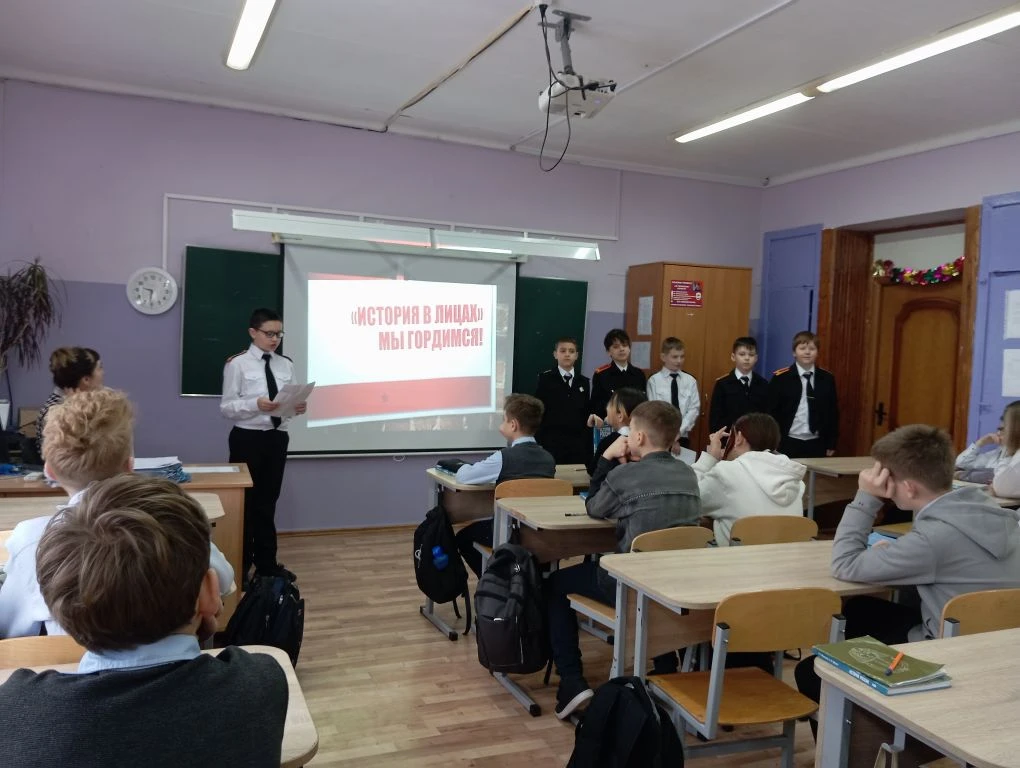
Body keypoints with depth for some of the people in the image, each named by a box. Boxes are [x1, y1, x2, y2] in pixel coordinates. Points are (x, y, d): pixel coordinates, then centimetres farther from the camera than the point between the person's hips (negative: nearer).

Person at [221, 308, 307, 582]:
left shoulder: (286, 364, 8)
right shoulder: (237, 364, -7)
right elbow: (226, 407, -10)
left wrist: (297, 407, -14)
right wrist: (256, 404, -26)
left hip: (277, 438, 5)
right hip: (248, 439, -5)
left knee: (268, 502, 15)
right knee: (245, 502, 3)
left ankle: (267, 563, 27)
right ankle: (240, 567, 17)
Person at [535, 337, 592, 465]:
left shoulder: (584, 382, 13)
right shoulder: (545, 378, 2)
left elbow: (586, 415, 11)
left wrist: (588, 447, 6)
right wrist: (539, 443, -8)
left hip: (578, 444, 3)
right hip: (552, 442, -3)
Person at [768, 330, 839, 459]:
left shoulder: (827, 379, 5)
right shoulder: (780, 378, -4)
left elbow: (832, 413, 10)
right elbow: (772, 413, -3)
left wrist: (831, 444, 8)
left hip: (817, 445, 3)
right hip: (788, 444, -3)